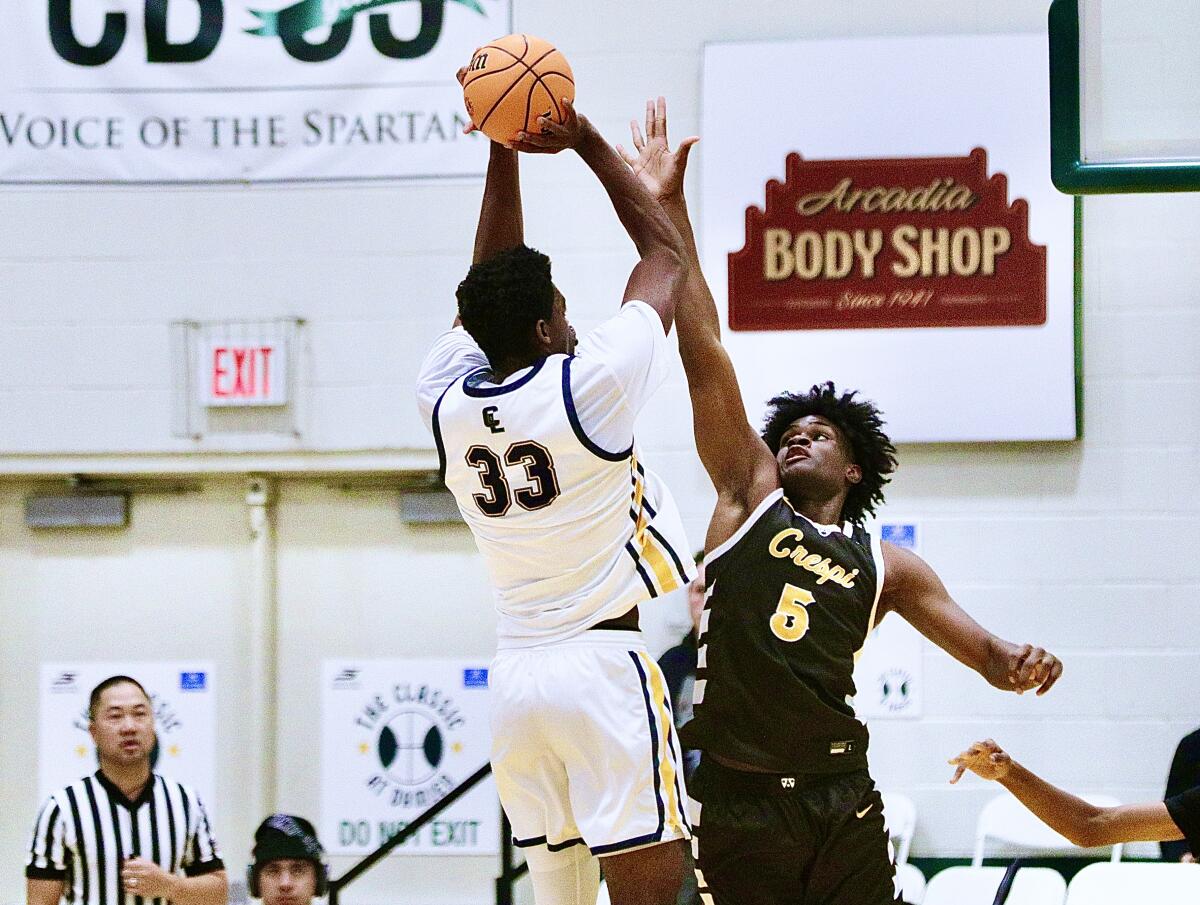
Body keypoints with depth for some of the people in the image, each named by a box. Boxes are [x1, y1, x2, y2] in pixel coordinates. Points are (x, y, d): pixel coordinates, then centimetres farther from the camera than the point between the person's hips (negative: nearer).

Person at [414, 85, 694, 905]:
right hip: (605, 663, -6)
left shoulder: (447, 401, 4)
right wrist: (585, 140, 7)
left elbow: (491, 288, 21)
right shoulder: (589, 386, -9)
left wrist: (504, 151, 17)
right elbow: (666, 257, 4)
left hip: (516, 675, 6)